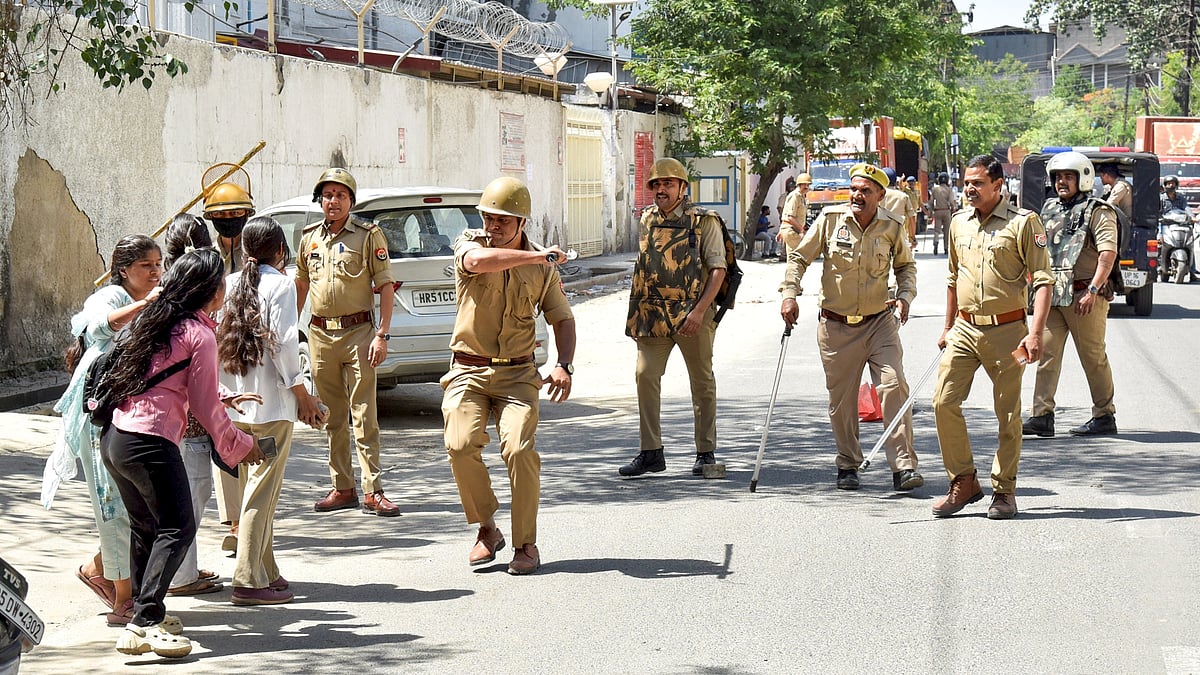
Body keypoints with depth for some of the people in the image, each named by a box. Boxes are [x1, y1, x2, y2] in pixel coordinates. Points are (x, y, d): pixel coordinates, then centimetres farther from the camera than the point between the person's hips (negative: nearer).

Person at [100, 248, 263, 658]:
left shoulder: (153, 321, 16)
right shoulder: (200, 335, -8)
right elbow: (205, 408, -5)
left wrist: (220, 400, 31)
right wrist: (240, 445, 9)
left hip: (114, 436, 9)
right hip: (151, 444, -9)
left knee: (145, 526, 20)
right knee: (177, 528, -2)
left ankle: (145, 612, 29)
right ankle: (145, 625, -9)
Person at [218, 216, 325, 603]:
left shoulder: (230, 284, 9)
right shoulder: (280, 283, -8)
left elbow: (215, 339, 8)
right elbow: (283, 343, -14)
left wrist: (229, 391, 15)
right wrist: (302, 393, -6)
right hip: (271, 401, -7)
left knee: (252, 486, 15)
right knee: (263, 489, -5)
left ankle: (265, 570, 22)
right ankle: (249, 579, -7)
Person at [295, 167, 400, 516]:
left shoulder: (369, 235, -2)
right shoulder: (310, 237, 12)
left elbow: (386, 286, -4)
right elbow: (301, 284, 24)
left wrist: (382, 335, -11)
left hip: (357, 332, -5)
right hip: (320, 335, 5)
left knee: (364, 416, -6)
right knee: (332, 418, 10)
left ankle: (372, 491, -4)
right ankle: (342, 489, 17)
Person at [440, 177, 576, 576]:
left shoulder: (542, 267, 7)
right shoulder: (470, 243, 1)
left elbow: (562, 319, 13)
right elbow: (477, 261, -24)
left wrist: (564, 366, -4)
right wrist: (535, 256, -21)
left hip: (517, 373, 0)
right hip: (468, 370, 0)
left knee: (518, 449, -17)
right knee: (461, 445, -18)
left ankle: (526, 544, -3)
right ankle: (486, 529, 4)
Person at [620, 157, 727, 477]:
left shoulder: (704, 221, -4)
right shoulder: (648, 220, 11)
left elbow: (718, 269, -9)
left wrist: (699, 310, -19)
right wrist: (637, 312, 16)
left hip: (692, 315, -4)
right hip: (653, 315, 4)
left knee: (702, 381, 6)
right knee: (645, 375, -6)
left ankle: (706, 452, 16)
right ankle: (651, 451, 0)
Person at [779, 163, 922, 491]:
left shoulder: (893, 226, -1)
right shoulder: (830, 219, -4)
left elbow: (906, 265, 16)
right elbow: (799, 257, 4)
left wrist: (905, 295, -2)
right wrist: (789, 294, -8)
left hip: (880, 322, 0)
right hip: (836, 326, 0)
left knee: (895, 386, -14)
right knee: (841, 400, 6)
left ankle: (904, 466, -12)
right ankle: (847, 466, 23)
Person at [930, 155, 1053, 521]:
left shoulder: (1023, 222, -6)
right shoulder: (959, 223, 12)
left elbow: (1042, 280, -8)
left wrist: (1035, 332, -17)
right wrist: (948, 327, 23)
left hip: (1007, 330, -5)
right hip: (965, 329, 5)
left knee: (1008, 414, 2)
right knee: (944, 401, -5)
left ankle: (1004, 490, 14)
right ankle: (964, 482, 8)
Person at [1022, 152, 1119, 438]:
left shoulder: (1098, 211, -5)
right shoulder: (1050, 209, 16)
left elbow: (1108, 253, -15)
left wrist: (1093, 290, -22)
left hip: (1084, 296, -7)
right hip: (1053, 295, 7)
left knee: (1093, 358, 2)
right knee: (1046, 353, 0)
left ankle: (1104, 416, 12)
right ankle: (1042, 417, -1)